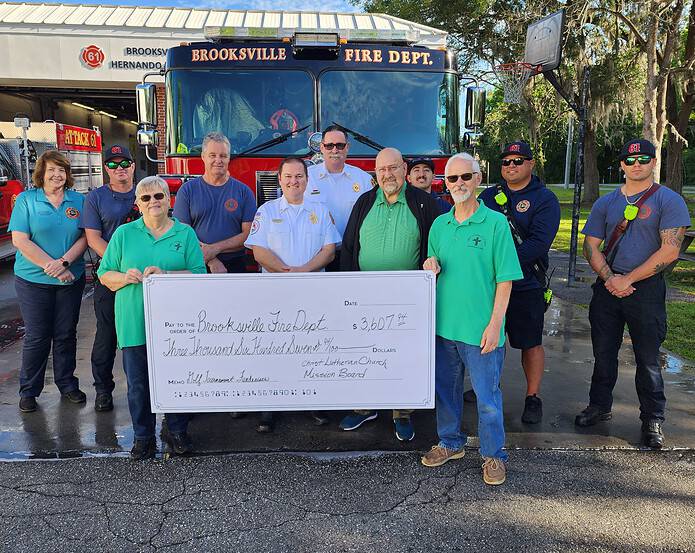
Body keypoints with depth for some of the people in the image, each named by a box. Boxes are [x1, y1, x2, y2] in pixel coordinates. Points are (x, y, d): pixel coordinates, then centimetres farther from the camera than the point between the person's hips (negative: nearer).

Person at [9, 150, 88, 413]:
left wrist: (65, 261, -17)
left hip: (71, 280, 2)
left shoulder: (78, 200, 4)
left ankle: (67, 385, 24)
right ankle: (28, 391, 18)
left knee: (66, 334, 11)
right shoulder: (26, 199, -3)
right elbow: (20, 240, -10)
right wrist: (51, 266, -16)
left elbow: (84, 237, -1)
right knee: (36, 337, 4)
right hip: (33, 280, -2)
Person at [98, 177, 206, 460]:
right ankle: (143, 436, 24)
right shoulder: (124, 234, 7)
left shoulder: (185, 233, 5)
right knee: (138, 383, 7)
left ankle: (176, 431, 28)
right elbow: (104, 275, 7)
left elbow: (199, 274, -5)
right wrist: (126, 277, -14)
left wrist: (165, 274, -19)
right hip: (135, 324, 1)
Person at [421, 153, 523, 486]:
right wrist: (430, 267, -5)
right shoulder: (439, 224, 8)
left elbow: (505, 279, -9)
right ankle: (450, 443, 36)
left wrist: (494, 324, -14)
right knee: (445, 389, 17)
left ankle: (493, 455, 23)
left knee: (487, 396, 5)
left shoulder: (496, 223, -7)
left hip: (480, 330, -5)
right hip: (443, 324, 5)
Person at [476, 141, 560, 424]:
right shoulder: (488, 196, 11)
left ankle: (533, 398, 17)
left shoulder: (544, 199, -4)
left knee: (530, 343, 4)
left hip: (525, 286, -4)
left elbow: (539, 242, -16)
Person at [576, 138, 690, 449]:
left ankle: (652, 419, 20)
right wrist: (609, 278, -10)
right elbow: (591, 247, 7)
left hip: (646, 288, -3)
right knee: (603, 353, 12)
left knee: (648, 358, 5)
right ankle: (600, 406, 29)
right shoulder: (605, 203, 10)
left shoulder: (669, 201, -3)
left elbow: (669, 250, -12)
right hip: (608, 287, 4)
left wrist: (627, 280, -14)